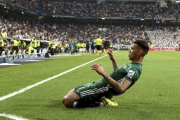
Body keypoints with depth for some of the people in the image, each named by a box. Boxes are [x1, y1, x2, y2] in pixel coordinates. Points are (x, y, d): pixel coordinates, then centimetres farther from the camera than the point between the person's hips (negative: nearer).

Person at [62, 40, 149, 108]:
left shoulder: (134, 70, -23)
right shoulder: (132, 65, 10)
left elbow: (121, 89, -37)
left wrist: (103, 73, -39)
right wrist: (113, 60, 24)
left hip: (102, 89, -11)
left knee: (67, 101, -19)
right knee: (70, 93, 22)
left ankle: (100, 103, -10)